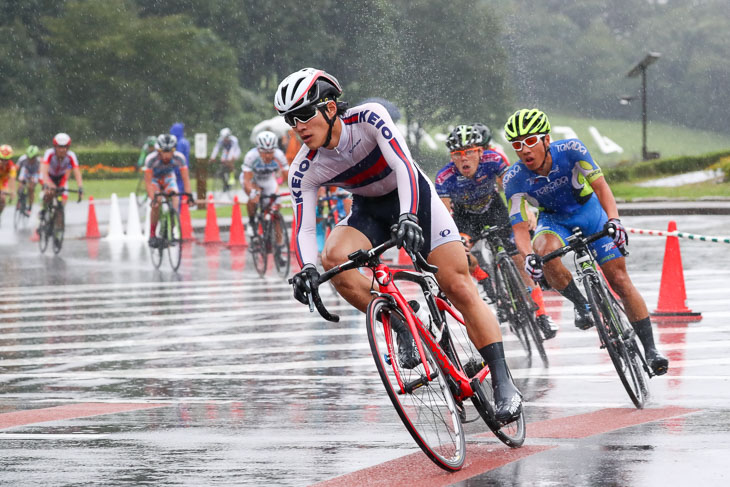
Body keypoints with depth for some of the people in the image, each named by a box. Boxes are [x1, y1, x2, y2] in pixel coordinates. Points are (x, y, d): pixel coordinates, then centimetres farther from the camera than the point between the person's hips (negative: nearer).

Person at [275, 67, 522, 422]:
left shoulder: (368, 117, -28)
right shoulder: (305, 170, -19)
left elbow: (403, 165, -37)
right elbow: (304, 227, -21)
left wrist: (408, 217, -53)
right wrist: (306, 269, -42)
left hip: (412, 197, -3)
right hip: (369, 210, 3)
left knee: (459, 288, -13)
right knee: (334, 259, -29)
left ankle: (503, 383, -9)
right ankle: (403, 327, -13)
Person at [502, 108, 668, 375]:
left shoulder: (571, 150, -27)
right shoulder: (514, 179, -24)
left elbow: (601, 186, -29)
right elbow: (519, 228, -25)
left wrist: (613, 219, -47)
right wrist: (528, 256, -45)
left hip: (589, 211, 0)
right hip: (554, 220, 0)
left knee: (619, 278, -10)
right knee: (546, 251, -35)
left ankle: (650, 349, -4)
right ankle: (581, 305, -11)